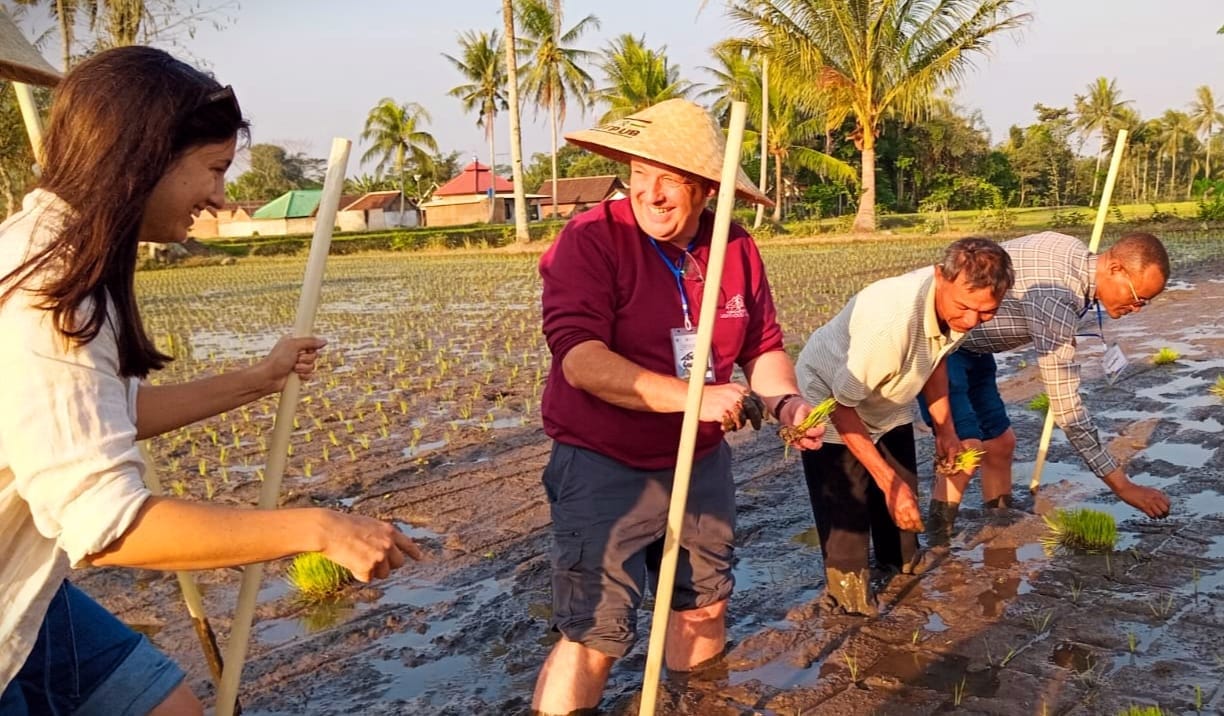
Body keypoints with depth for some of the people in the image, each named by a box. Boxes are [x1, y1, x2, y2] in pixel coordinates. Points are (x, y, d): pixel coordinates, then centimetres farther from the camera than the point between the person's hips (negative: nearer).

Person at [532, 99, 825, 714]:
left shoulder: (736, 248, -2)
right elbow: (580, 359, -27)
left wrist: (785, 400, -15)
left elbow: (763, 345, 6)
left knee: (705, 606, 21)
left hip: (701, 462, 6)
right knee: (594, 634, -3)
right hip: (604, 468, -5)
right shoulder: (591, 240, -18)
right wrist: (691, 397, -32)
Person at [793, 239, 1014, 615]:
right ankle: (849, 594, 19)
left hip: (888, 405, 7)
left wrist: (944, 427, 1)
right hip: (830, 399, -7)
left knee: (903, 500, 21)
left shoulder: (959, 302, -19)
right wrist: (890, 483, -30)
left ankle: (902, 562, 48)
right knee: (847, 518, -3)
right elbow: (842, 407, -32)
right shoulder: (891, 320, -44)